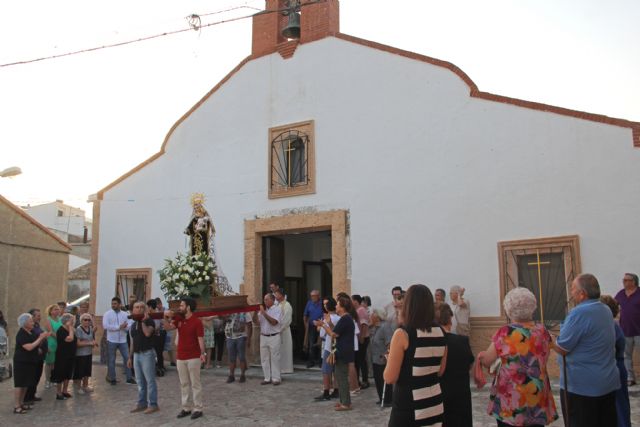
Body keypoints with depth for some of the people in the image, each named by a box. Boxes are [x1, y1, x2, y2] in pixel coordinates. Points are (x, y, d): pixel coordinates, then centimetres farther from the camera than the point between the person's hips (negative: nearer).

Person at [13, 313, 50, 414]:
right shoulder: (21, 334, -16)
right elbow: (29, 347, -25)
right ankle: (16, 407, -2)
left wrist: (42, 338, 0)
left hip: (30, 362, 8)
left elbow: (37, 345, 16)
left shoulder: (31, 333, 8)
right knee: (19, 384, -5)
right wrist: (40, 338, -21)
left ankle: (21, 403, 22)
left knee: (26, 384, 12)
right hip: (21, 363, -8)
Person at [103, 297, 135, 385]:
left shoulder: (125, 314, 6)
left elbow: (129, 326, 3)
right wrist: (119, 327, -20)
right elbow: (105, 326, -17)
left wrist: (125, 327, -21)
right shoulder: (107, 314, -3)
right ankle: (112, 379, 18)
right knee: (111, 360, 7)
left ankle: (129, 378, 11)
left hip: (123, 340, 2)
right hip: (111, 340, -2)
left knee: (127, 358, 2)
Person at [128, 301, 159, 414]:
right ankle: (142, 403, 22)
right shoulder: (133, 325, 16)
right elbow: (132, 342, 20)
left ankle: (153, 404, 3)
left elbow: (147, 333, -26)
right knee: (140, 381, 12)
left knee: (150, 380, -4)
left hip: (147, 353, -7)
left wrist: (143, 321, -16)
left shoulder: (149, 321, -6)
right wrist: (130, 357, 18)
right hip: (136, 354, 7)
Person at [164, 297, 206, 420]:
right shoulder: (179, 320, 9)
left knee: (195, 383, 1)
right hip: (181, 357, 7)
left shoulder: (197, 322, -11)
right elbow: (168, 327, 3)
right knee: (184, 384, 12)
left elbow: (200, 339, -13)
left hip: (193, 357, -7)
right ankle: (186, 408, 21)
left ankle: (198, 409, 7)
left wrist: (202, 353, -22)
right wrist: (166, 317, -13)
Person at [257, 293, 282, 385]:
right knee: (264, 358, 8)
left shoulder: (277, 309, -4)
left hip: (274, 337, -5)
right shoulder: (262, 309, 11)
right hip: (263, 337, 5)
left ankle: (276, 378, 6)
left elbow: (274, 322, -17)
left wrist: (264, 313, -18)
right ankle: (267, 378, 16)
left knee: (274, 358, 0)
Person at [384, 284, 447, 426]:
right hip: (435, 406, 5)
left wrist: (390, 357, 6)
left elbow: (389, 378, -11)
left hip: (408, 409, -5)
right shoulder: (440, 333, 1)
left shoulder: (402, 334, -15)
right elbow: (440, 371, 13)